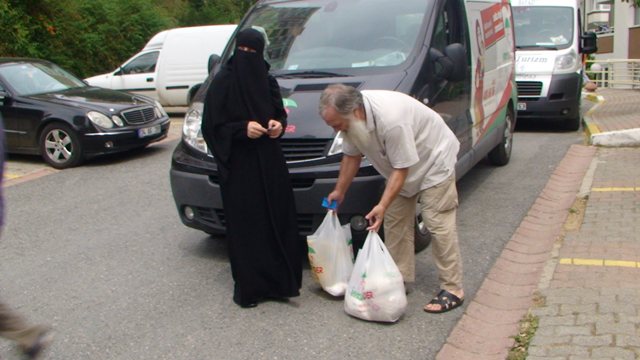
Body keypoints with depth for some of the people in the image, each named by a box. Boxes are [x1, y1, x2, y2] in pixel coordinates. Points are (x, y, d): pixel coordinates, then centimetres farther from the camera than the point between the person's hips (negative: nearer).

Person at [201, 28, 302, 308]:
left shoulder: (268, 81, 9)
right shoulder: (223, 82, -5)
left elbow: (280, 114, 19)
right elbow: (212, 126, -6)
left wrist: (278, 125, -4)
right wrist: (242, 129, -20)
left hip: (269, 163, 5)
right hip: (239, 167, -4)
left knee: (277, 219, 5)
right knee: (245, 226, -1)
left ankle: (277, 279, 18)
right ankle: (248, 287, 10)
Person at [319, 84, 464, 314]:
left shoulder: (391, 120, -40)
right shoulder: (351, 118, -14)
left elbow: (401, 168, -32)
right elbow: (352, 155, 2)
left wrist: (382, 205, -34)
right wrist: (339, 191, 9)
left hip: (433, 160, -8)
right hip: (399, 169, 8)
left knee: (438, 224, -10)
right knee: (394, 221, 6)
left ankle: (452, 290, -3)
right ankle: (401, 280, 15)